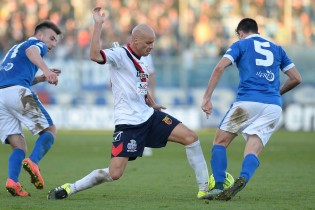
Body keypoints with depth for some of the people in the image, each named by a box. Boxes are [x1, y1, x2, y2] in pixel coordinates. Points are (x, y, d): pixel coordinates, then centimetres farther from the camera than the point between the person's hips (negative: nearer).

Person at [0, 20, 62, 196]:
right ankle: (33, 162, -25)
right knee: (50, 130, 2)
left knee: (19, 147, 6)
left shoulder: (16, 48, 37)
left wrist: (41, 78, 34)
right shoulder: (38, 44, 12)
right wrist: (46, 70, -31)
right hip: (17, 92, -7)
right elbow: (31, 51, -14)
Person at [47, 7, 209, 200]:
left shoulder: (140, 63, 14)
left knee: (191, 137, -4)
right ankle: (70, 189, 5)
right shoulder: (120, 54, -11)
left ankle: (205, 188, 6)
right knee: (114, 173, -15)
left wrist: (152, 104, 37)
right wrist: (98, 24, -29)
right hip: (128, 123, -8)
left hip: (149, 117, 8)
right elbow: (95, 55, -31)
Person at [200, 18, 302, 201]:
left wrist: (207, 98, -4)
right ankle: (242, 179, -37)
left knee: (220, 142, 11)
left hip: (247, 101, -3)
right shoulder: (277, 49, 23)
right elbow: (296, 78, 20)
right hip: (274, 107, 3)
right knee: (253, 152, -3)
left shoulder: (241, 45, 12)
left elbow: (220, 68, -4)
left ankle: (218, 187, -7)